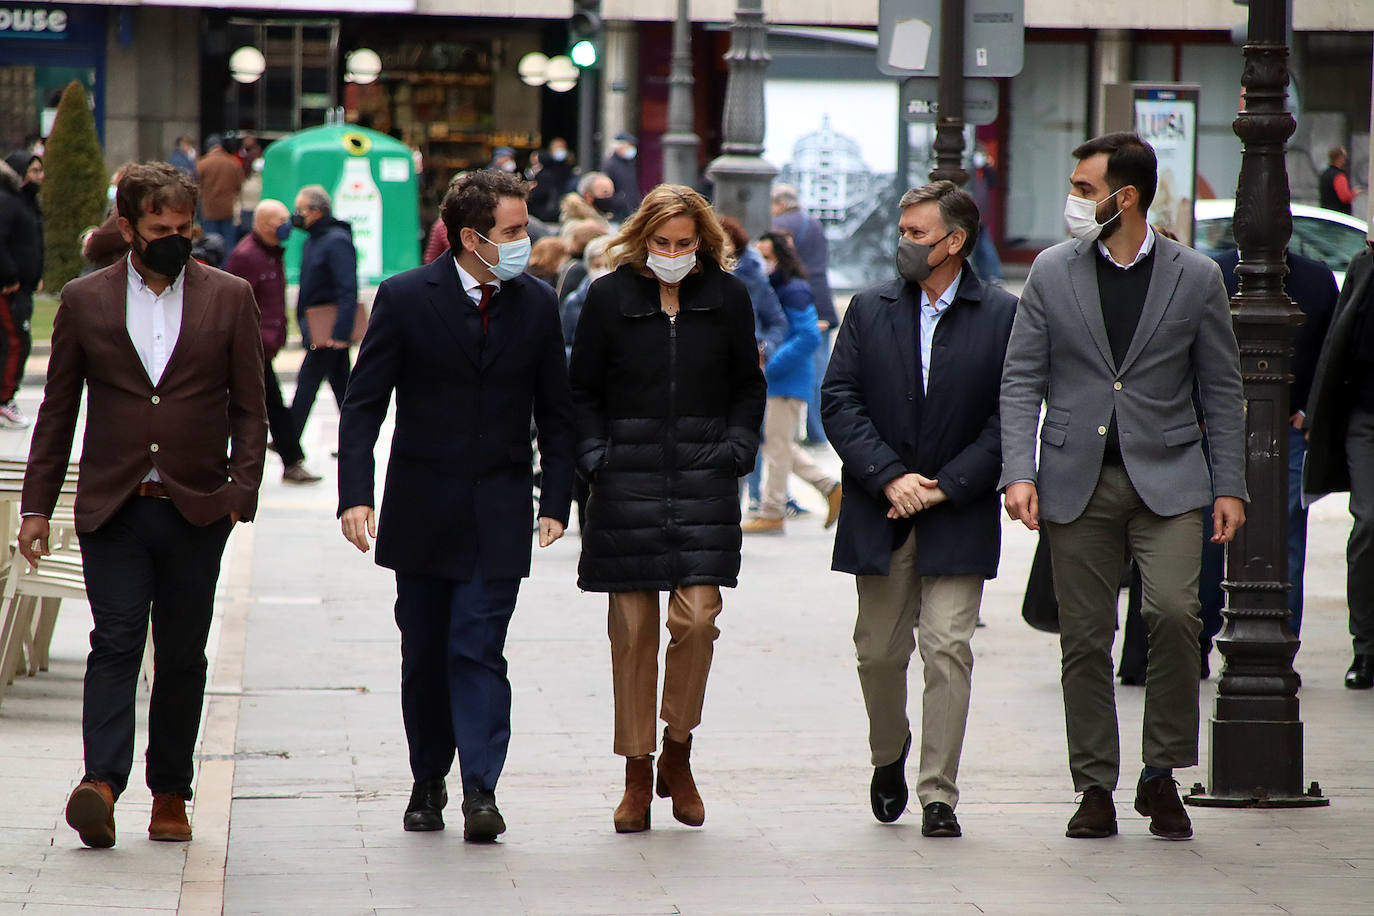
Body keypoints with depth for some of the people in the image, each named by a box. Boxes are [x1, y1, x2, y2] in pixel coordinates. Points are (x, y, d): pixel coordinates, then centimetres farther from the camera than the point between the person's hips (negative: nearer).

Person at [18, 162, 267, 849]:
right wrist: (37, 504, 6)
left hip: (196, 509, 1)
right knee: (116, 641, -13)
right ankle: (101, 783, -24)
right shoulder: (85, 301, 6)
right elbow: (57, 411, 10)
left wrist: (241, 492, -5)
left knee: (182, 656, 6)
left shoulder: (229, 298, 5)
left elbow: (249, 409, 7)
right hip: (112, 508, -1)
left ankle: (170, 793, 14)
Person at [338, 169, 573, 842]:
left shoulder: (536, 305, 3)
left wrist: (556, 501, 1)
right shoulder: (404, 299, -5)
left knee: (478, 649, -10)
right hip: (422, 512, 0)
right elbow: (363, 405, -5)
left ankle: (480, 790, -13)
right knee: (424, 656, 9)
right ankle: (428, 784, 23)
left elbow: (555, 414, 10)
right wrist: (355, 494, -15)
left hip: (498, 515, 0)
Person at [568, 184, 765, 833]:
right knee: (633, 629, 0)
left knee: (696, 618, -11)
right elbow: (583, 392, 8)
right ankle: (638, 775, 9)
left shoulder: (727, 298, 6)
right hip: (627, 482, -1)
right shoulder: (609, 298, 2)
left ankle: (678, 754, 10)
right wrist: (595, 456, -4)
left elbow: (748, 387, 15)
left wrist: (736, 449, 1)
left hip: (702, 483, 1)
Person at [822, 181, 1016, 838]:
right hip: (880, 514, 3)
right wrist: (890, 477, -12)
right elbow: (838, 402, 0)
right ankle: (888, 758, 35)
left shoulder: (1003, 316, -2)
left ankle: (939, 795, -5)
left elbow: (1012, 416, -5)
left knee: (947, 648, -9)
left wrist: (946, 486, -12)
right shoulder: (869, 310, 6)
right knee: (879, 652, 10)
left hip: (959, 516, -3)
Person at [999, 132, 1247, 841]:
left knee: (1173, 610, -19)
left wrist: (1229, 486, 2)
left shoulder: (1196, 278, 3)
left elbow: (1221, 390, 8)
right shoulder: (1052, 273, 5)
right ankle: (1096, 789, 12)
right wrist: (1019, 471, -7)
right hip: (1077, 481, 2)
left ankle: (1161, 775, -4)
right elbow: (1021, 380, 5)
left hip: (1167, 476, -2)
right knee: (1084, 637, 2)